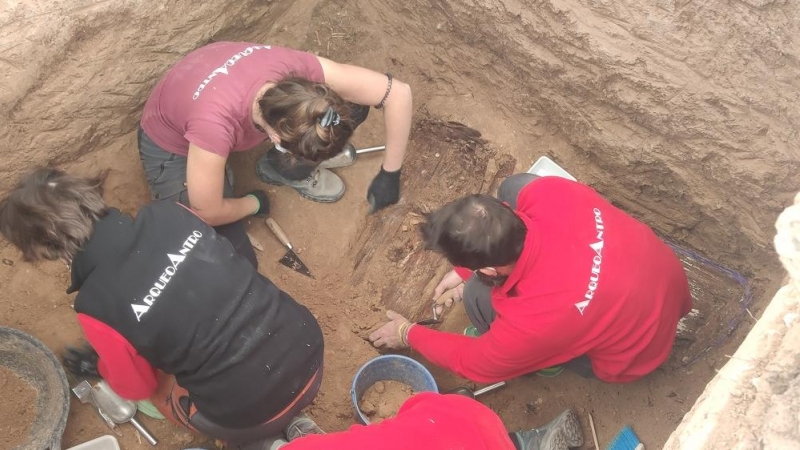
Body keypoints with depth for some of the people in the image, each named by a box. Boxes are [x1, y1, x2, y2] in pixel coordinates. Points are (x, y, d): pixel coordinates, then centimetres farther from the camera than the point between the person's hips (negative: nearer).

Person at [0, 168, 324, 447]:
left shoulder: (97, 306, -19)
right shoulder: (167, 213, -7)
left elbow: (136, 386, 2)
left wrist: (98, 366, 23)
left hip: (255, 414, -4)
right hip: (308, 346, 5)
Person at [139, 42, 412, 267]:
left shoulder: (297, 70, -33)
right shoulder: (214, 124, -44)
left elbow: (398, 92, -24)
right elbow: (208, 214, -28)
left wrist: (390, 173, -20)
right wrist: (254, 203, -10)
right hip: (171, 144, -4)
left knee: (352, 106, -14)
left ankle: (281, 167, 9)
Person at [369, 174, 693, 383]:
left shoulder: (535, 320, -39)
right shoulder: (547, 193, -30)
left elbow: (474, 363, -15)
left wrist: (408, 334, -1)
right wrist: (466, 270, 2)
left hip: (635, 353, -5)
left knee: (478, 296, -18)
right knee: (514, 185, -3)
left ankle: (552, 360, 12)